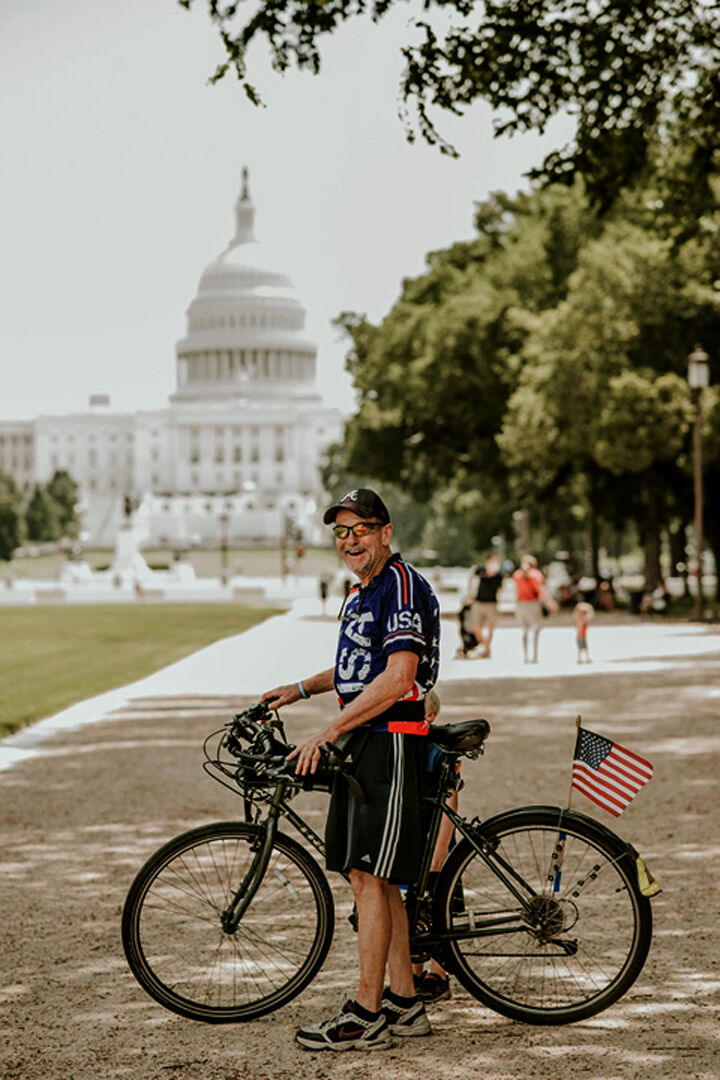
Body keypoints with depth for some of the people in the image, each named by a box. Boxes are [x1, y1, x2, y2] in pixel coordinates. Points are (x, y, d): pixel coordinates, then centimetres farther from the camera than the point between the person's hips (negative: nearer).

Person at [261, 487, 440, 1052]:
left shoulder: (404, 585, -14)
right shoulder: (364, 590, 18)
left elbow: (397, 678, -23)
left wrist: (327, 732, -22)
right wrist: (301, 689, 23)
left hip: (392, 743, -10)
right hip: (361, 745, 10)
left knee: (370, 877, -9)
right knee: (373, 878, 11)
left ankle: (366, 1016, -5)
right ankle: (404, 1004, 18)